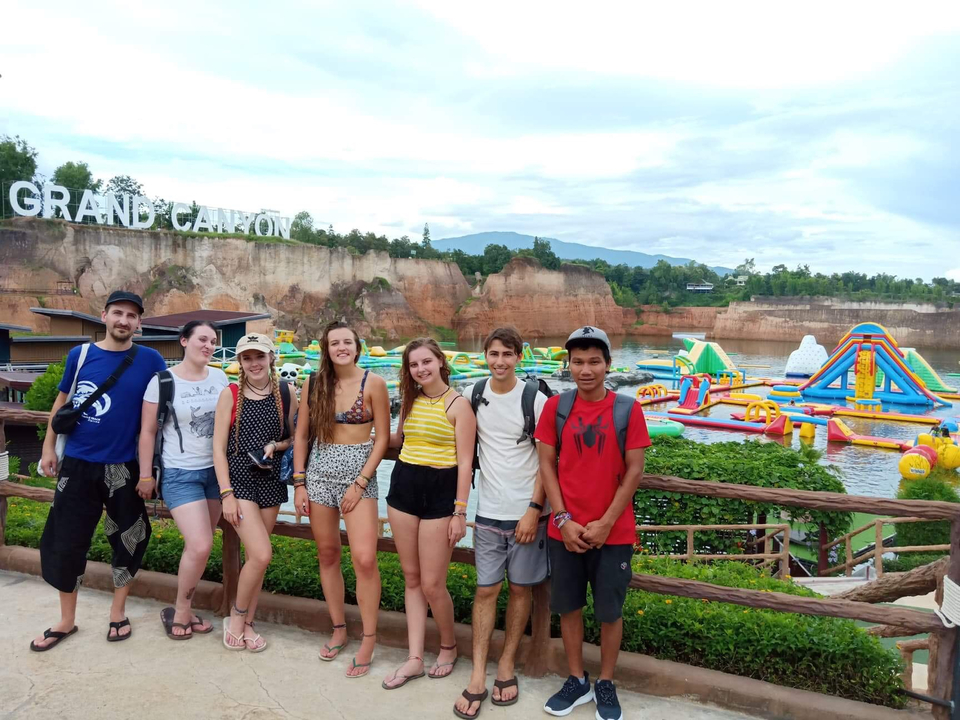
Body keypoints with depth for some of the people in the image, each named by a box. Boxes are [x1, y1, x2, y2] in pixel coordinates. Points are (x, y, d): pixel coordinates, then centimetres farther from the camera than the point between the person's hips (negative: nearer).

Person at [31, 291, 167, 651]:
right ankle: (66, 620, 26)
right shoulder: (79, 354, 0)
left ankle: (118, 613, 29)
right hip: (77, 464, 1)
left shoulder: (150, 360, -5)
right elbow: (61, 401, 10)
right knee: (64, 542, 7)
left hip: (123, 467, -1)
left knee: (128, 541, 8)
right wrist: (48, 447, 8)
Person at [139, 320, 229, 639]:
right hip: (180, 474, -4)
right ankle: (180, 611, 10)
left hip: (215, 471, 5)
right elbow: (147, 431, -4)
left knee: (197, 546, 9)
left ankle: (183, 609, 25)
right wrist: (146, 475, -3)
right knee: (200, 546, -13)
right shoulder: (162, 381, -9)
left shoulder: (219, 377, 3)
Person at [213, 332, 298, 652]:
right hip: (239, 479, -3)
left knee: (254, 556, 9)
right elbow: (219, 447, -5)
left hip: (271, 480, 3)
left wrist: (276, 446, -10)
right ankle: (237, 614, 11)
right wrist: (226, 494, -11)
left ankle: (246, 622, 25)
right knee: (262, 554, -13)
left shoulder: (285, 393, 3)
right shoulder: (230, 394, -4)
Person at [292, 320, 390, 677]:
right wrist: (299, 482, 3)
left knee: (364, 558, -12)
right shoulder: (313, 384, 4)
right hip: (319, 472, 4)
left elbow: (382, 437, -4)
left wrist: (360, 482, -9)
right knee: (327, 554, 11)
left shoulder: (373, 383, -5)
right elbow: (302, 436, 9)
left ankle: (368, 640, 4)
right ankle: (338, 629, 27)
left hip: (359, 472, -3)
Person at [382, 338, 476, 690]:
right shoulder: (410, 401, 10)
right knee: (411, 578, 11)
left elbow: (465, 462, -11)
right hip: (403, 486, 6)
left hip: (440, 492, -6)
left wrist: (460, 512, -14)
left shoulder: (458, 405, -9)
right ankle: (415, 658, 21)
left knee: (432, 584, -1)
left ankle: (448, 646, 25)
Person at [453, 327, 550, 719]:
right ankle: (478, 677, 11)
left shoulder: (535, 399, -8)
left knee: (521, 588, 9)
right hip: (489, 511, 2)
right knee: (486, 590, 4)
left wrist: (534, 509, -11)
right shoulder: (474, 394, 2)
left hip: (527, 512, -2)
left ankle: (506, 665, 23)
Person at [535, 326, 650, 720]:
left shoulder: (627, 409, -6)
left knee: (609, 612, 10)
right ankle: (577, 680, 32)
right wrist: (563, 520, -8)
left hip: (613, 533, -2)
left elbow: (634, 471, -7)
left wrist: (605, 523, -11)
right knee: (568, 607, 13)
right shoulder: (556, 406, -2)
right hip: (565, 531, 2)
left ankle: (606, 685, 30)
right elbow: (547, 464, 0)